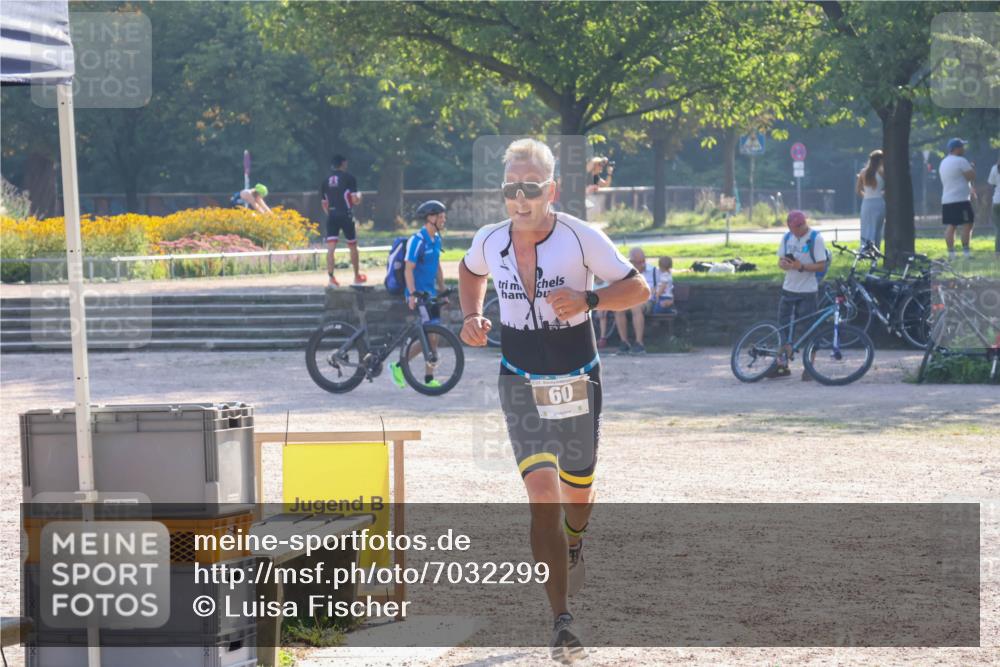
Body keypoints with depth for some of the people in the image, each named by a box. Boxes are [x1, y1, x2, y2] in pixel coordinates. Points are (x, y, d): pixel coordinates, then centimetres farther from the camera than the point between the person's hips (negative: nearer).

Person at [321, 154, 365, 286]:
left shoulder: (325, 181, 11)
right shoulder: (349, 177, -3)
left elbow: (324, 204, 14)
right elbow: (355, 200, -8)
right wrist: (359, 196, 14)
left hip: (331, 216, 3)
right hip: (346, 216, -3)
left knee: (330, 248, -5)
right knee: (353, 246, 13)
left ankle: (331, 277, -19)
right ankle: (357, 276, 25)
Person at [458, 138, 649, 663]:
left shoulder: (580, 238, -14)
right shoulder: (490, 241, -5)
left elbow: (638, 288, -10)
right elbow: (470, 272, 19)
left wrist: (587, 299, -27)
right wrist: (472, 316, 2)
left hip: (577, 383, 0)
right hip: (521, 384, 0)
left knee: (576, 492, 16)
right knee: (542, 494, -15)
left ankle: (573, 547, 54)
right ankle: (562, 621, -14)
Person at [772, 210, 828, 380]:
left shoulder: (815, 238, -9)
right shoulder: (787, 238, 7)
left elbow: (821, 266, -12)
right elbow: (780, 261, 12)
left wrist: (801, 266, -24)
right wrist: (784, 264, -12)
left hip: (808, 291, -5)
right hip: (788, 289, 5)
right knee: (784, 328, 7)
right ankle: (782, 366, 14)